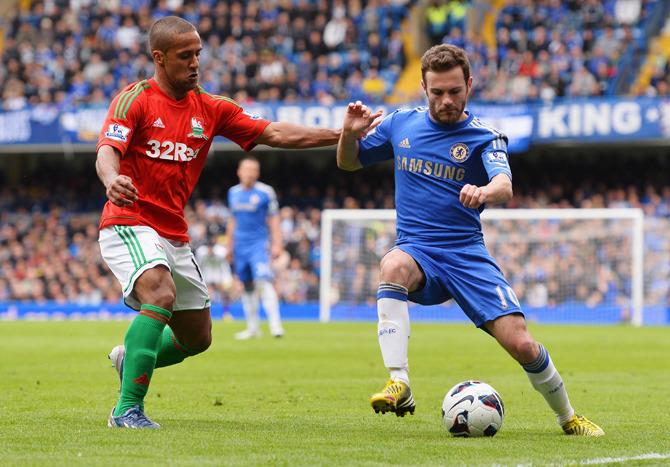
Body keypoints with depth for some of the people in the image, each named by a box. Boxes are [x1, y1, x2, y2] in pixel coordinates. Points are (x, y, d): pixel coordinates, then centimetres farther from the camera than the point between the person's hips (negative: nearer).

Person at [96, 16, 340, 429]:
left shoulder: (211, 109, 8)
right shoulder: (135, 99, -8)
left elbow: (273, 133, 4)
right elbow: (108, 151, -20)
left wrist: (340, 135, -6)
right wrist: (112, 181, -45)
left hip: (173, 234, 7)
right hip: (129, 224, -7)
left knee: (197, 338, 12)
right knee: (160, 294, -33)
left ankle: (130, 358, 41)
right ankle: (128, 409, -29)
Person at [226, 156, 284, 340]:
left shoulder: (265, 192, -4)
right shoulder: (233, 192, 9)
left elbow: (273, 219, -1)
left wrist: (276, 244, -7)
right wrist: (229, 245, 20)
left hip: (259, 244, -5)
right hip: (240, 245, 5)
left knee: (263, 281, -19)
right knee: (247, 286, 9)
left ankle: (275, 324, -23)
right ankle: (252, 328, 17)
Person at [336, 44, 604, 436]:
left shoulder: (485, 137, -3)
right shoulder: (401, 124, 6)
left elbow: (505, 187, -23)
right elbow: (348, 162, 18)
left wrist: (485, 192, -47)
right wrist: (350, 134, -5)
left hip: (468, 254, -1)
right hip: (417, 250, 1)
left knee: (522, 344, -14)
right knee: (394, 266, -37)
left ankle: (568, 417, 15)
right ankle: (399, 386, -41)